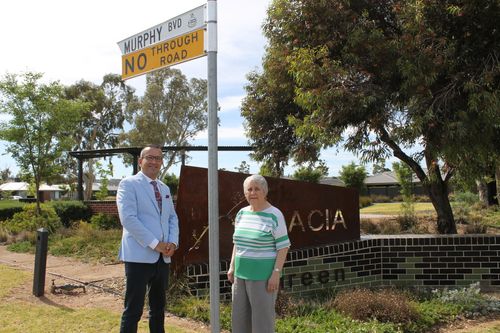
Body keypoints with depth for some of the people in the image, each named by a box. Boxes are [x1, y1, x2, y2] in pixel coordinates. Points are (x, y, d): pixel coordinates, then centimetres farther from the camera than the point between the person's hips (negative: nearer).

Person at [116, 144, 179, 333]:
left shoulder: (164, 188, 16)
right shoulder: (129, 184, -5)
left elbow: (172, 217, 16)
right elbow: (128, 218, -16)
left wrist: (173, 242, -4)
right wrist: (154, 244, -18)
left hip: (163, 257, 7)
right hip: (140, 256, -7)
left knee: (158, 308, 15)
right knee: (133, 310, -2)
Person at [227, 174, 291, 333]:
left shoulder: (275, 215, -11)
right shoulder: (241, 213, 7)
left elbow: (283, 246, -11)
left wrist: (276, 273, -17)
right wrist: (232, 267, 10)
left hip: (263, 276, -6)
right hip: (241, 274, 7)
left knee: (263, 316, 1)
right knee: (240, 316, 13)